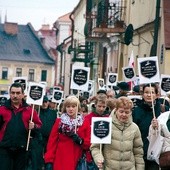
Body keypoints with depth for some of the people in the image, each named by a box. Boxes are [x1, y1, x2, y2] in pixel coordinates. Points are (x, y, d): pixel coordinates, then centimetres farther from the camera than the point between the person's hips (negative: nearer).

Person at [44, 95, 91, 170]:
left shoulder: (84, 123, 8)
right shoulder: (59, 122, 6)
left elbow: (89, 143, 7)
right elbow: (52, 142, 2)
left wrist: (80, 141, -14)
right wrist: (49, 161, -6)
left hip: (77, 162, 1)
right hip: (60, 161, -1)